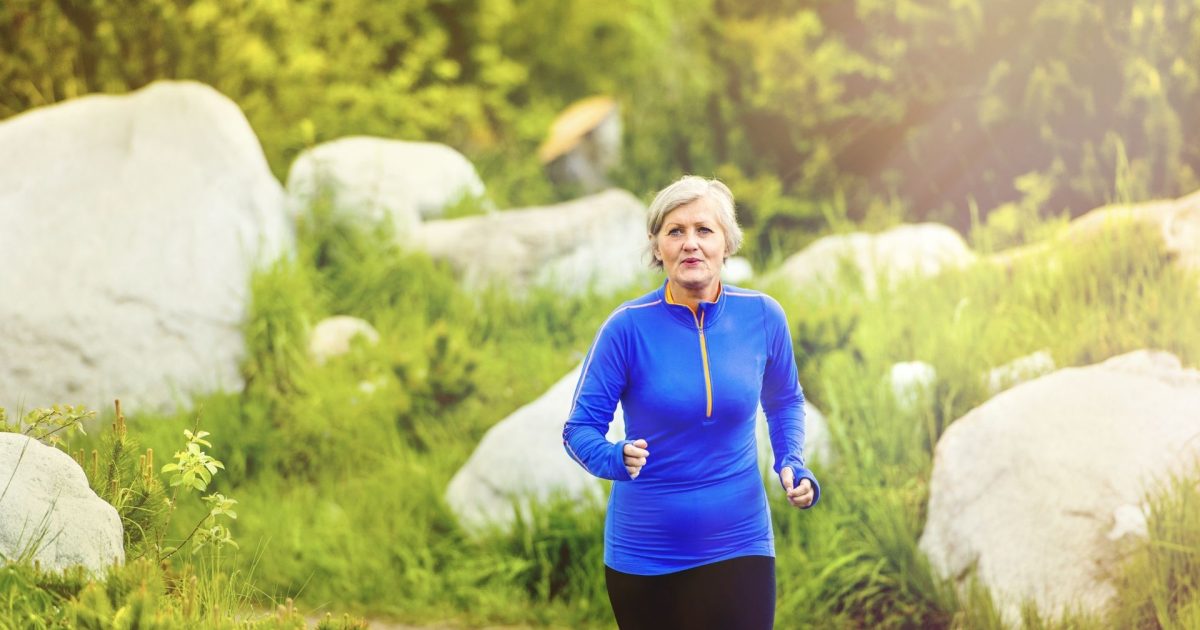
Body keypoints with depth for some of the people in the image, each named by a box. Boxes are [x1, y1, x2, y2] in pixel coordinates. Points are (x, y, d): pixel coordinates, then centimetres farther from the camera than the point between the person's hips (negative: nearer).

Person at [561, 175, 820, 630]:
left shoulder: (762, 317, -4)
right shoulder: (629, 327, -12)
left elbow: (784, 402, 14)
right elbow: (580, 428, -7)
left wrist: (791, 465, -3)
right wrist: (615, 459, -28)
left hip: (737, 545, 1)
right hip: (643, 554, -1)